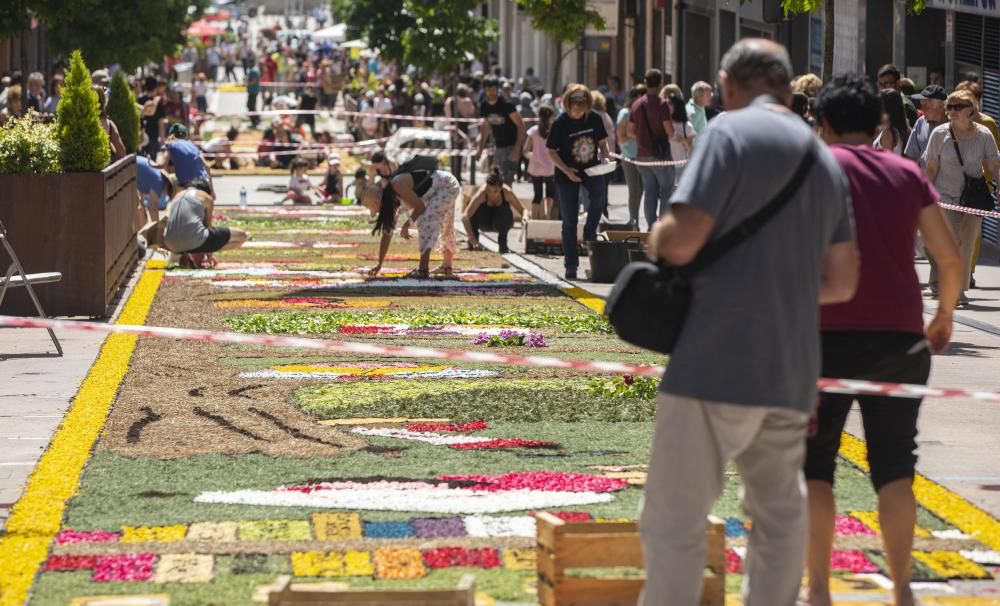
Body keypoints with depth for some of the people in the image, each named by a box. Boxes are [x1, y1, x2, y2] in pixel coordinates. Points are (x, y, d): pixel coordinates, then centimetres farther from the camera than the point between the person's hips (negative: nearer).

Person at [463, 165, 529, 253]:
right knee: (474, 210, -33)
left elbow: (523, 210, -21)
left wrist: (525, 216, -47)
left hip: (500, 222, 1)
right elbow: (465, 216, -41)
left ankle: (502, 242, -9)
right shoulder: (482, 193, -34)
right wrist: (472, 239, -51)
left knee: (505, 210, -34)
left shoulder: (507, 192, -30)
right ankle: (473, 243, -13)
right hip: (484, 222, -1)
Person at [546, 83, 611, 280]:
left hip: (591, 169, 1)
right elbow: (551, 151, -5)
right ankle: (570, 265, 9)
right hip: (567, 174, -1)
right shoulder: (560, 123, -10)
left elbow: (603, 142, 9)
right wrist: (566, 170, -18)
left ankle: (590, 231, -6)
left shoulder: (594, 118, -4)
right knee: (569, 221, 0)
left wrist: (604, 157, -11)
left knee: (600, 194, -32)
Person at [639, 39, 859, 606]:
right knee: (780, 516, 18)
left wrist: (658, 237, 6)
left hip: (717, 363, -7)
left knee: (674, 522, -3)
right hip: (793, 372, 7)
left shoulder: (731, 132, -7)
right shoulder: (825, 159, 15)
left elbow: (683, 241, -16)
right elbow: (842, 282, 18)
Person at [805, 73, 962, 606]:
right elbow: (951, 258, 8)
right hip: (901, 337, 3)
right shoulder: (907, 173, 11)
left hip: (830, 336, -3)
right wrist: (944, 317, 23)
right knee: (894, 468, 8)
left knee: (815, 466, 7)